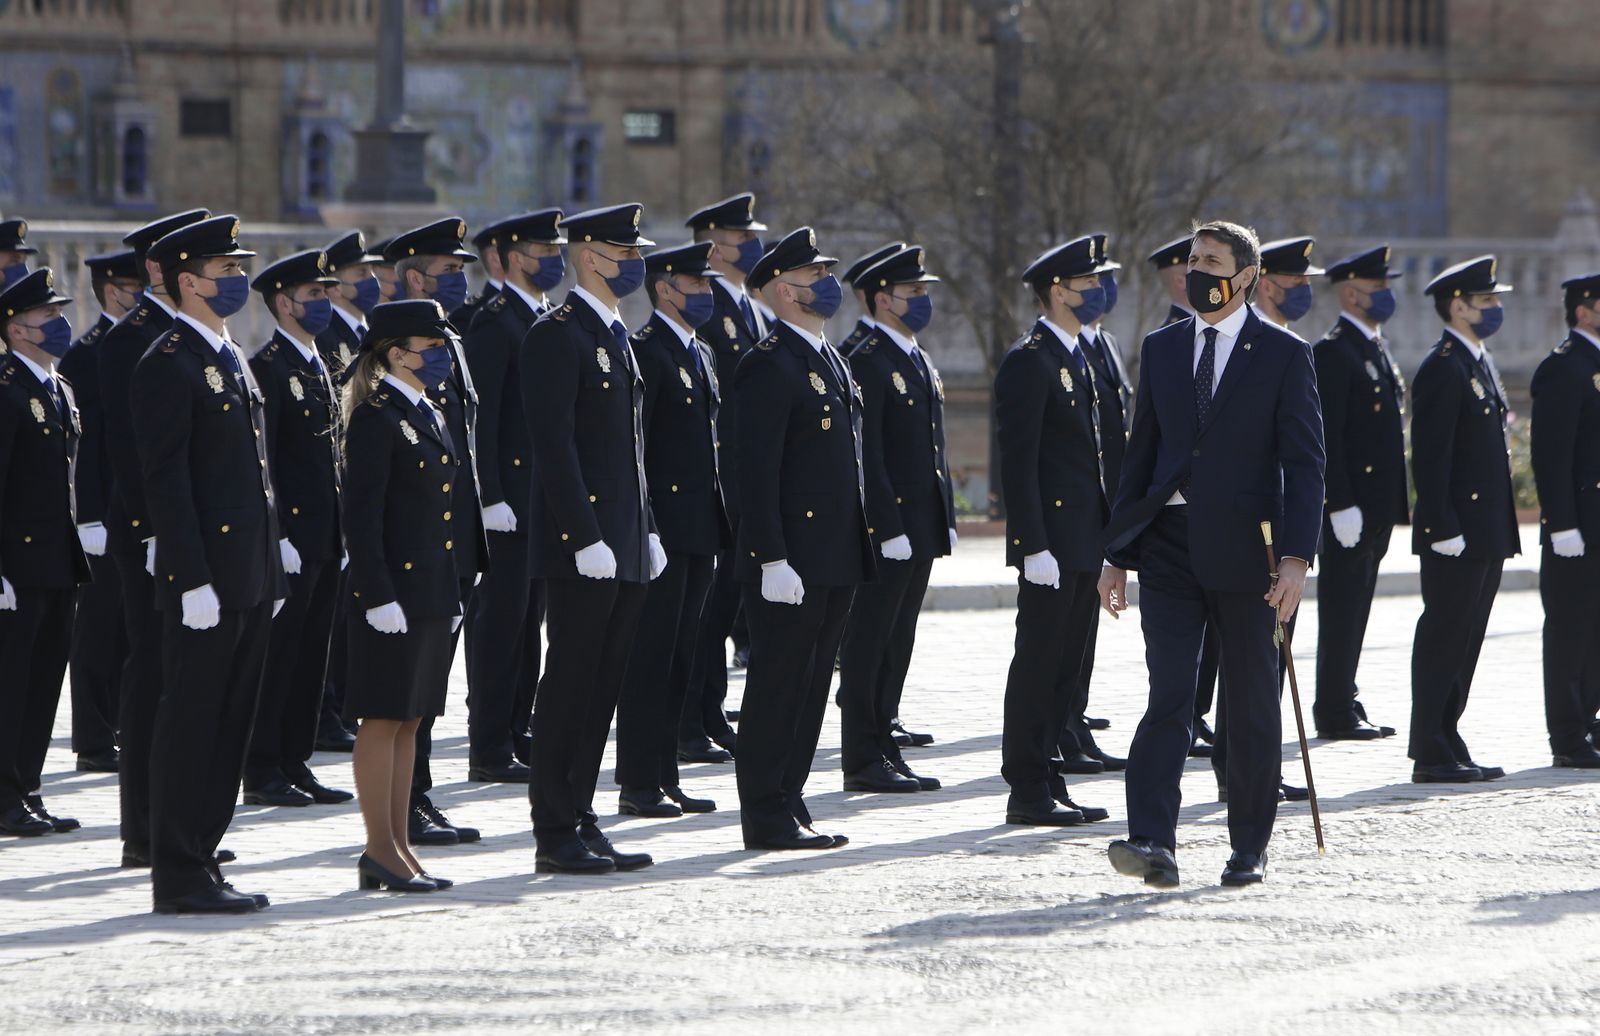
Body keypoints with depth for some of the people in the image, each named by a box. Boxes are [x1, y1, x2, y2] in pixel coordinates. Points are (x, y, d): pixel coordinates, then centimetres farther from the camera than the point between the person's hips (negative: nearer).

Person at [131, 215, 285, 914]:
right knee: (191, 721, -5)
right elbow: (165, 480, -16)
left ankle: (198, 861, 16)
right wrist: (194, 580, -20)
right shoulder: (169, 366, -11)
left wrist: (272, 571, 19)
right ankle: (178, 877, -2)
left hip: (249, 580, 9)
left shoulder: (232, 362, 18)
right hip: (205, 581, -9)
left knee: (229, 725, 10)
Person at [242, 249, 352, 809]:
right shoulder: (268, 368, -11)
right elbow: (260, 460, -16)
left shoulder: (318, 368, 17)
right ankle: (262, 772, 0)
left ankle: (295, 763, 15)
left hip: (324, 537, 9)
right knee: (278, 653, -4)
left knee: (311, 656, 10)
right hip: (290, 539, -9)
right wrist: (278, 534, -20)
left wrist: (341, 531, 16)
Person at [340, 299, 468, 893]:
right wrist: (379, 596, -20)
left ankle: (398, 847, 14)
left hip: (432, 593, 9)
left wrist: (453, 595, 18)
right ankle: (381, 851, -1)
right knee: (384, 717, -4)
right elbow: (362, 515, -16)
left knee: (408, 721, 10)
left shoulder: (430, 417, 15)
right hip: (393, 590, -9)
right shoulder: (376, 419, -11)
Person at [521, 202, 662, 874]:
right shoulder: (557, 335, -11)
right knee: (570, 685, -5)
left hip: (625, 542, 9)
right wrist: (585, 539, -21)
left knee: (603, 686, 9)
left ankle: (580, 819, 14)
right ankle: (556, 836, -2)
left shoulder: (616, 336, 18)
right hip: (581, 543, -9)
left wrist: (647, 531, 17)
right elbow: (553, 445, -17)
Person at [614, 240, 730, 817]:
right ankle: (638, 784, -3)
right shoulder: (645, 351, -11)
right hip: (663, 526, -9)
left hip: (699, 528, 9)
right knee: (651, 655, -6)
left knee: (679, 656, 11)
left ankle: (665, 777, 15)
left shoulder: (701, 355, 18)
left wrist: (721, 522, 18)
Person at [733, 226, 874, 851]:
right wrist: (773, 560, -22)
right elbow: (757, 472, -17)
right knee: (777, 688, -4)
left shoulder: (829, 361, 17)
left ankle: (789, 805, 17)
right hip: (790, 561, -9)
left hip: (835, 559, 9)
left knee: (810, 687, 11)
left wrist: (858, 549, 20)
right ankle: (767, 818, -1)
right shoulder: (771, 366, -12)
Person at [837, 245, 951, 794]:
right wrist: (888, 528, -20)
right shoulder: (867, 363, -12)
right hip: (885, 528, -9)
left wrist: (945, 519, 16)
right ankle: (864, 761, -2)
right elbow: (866, 455, -17)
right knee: (870, 644, -4)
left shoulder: (920, 363, 17)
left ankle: (885, 748, 16)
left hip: (920, 529, 9)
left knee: (897, 644, 11)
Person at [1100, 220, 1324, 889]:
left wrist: (1296, 557, -14)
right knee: (1167, 698, -9)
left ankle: (1249, 848, 16)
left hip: (1244, 552, -2)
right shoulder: (1161, 350, 11)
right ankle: (1152, 844, -17)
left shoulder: (1284, 355, -1)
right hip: (1170, 548, 2)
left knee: (1251, 706, 6)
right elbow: (1141, 455, 14)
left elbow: (1303, 463, -4)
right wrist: (1117, 553, 10)